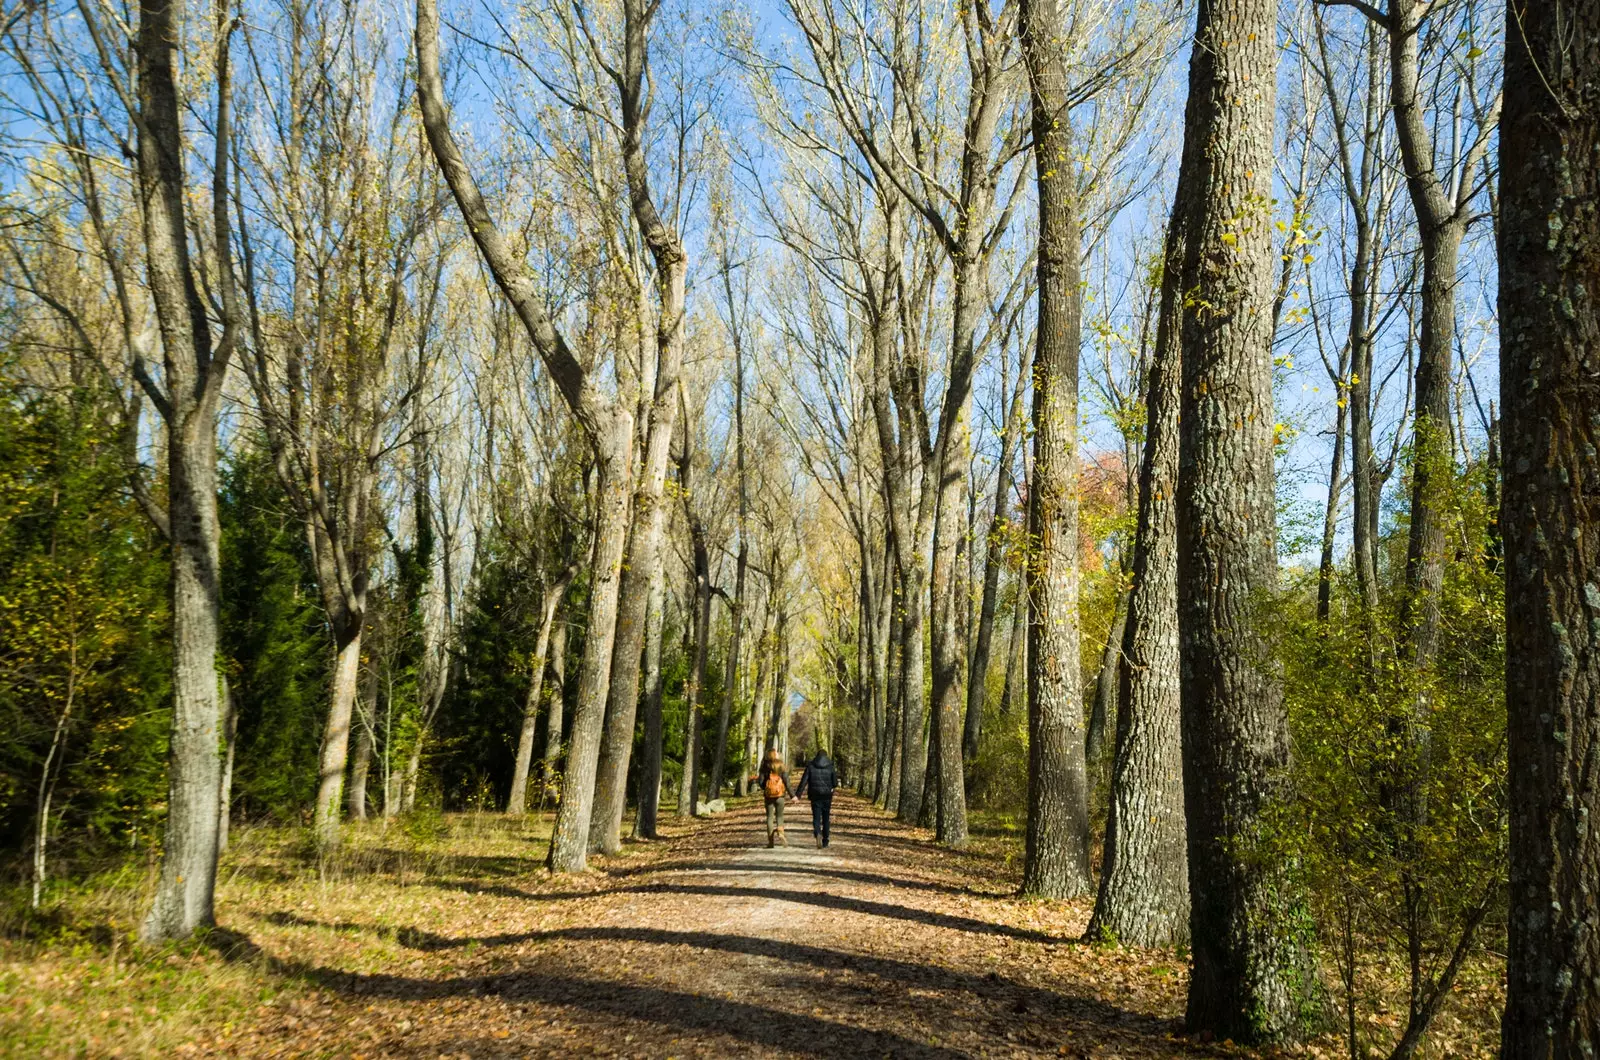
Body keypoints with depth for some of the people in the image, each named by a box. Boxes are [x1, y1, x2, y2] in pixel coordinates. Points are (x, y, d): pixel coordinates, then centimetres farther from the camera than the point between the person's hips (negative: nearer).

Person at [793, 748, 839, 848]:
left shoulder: (810, 766, 0)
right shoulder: (830, 767, -1)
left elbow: (804, 781, -6)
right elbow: (835, 783, -2)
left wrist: (797, 794, -7)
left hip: (815, 796, -1)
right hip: (827, 796, 1)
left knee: (816, 817, 1)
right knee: (826, 818, 13)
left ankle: (817, 833, -28)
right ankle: (825, 841, 18)